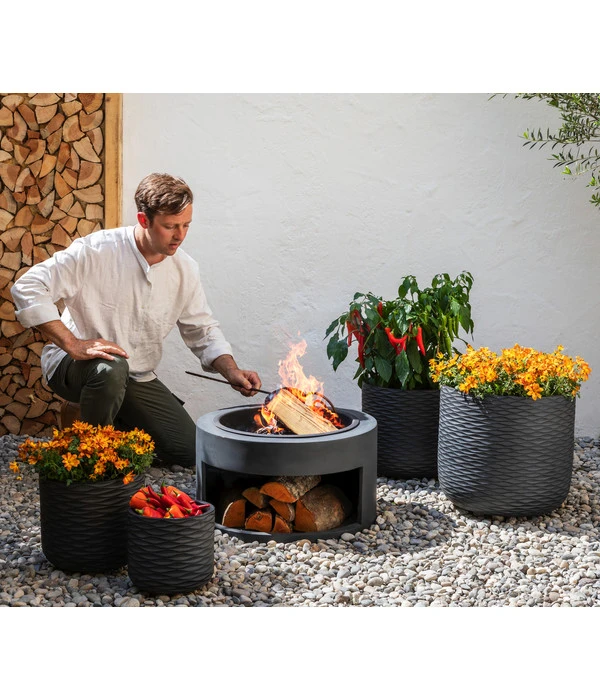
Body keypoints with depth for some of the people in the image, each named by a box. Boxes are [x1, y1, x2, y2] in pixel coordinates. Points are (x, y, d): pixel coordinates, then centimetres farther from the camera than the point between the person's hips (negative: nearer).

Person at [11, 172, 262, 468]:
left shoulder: (185, 269, -3)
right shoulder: (95, 251, -21)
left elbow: (202, 330, 8)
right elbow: (27, 288, -25)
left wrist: (231, 372, -10)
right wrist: (73, 344, -32)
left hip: (138, 381, 5)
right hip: (73, 365, -5)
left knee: (192, 452, -4)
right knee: (111, 368, -41)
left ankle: (121, 428, 22)